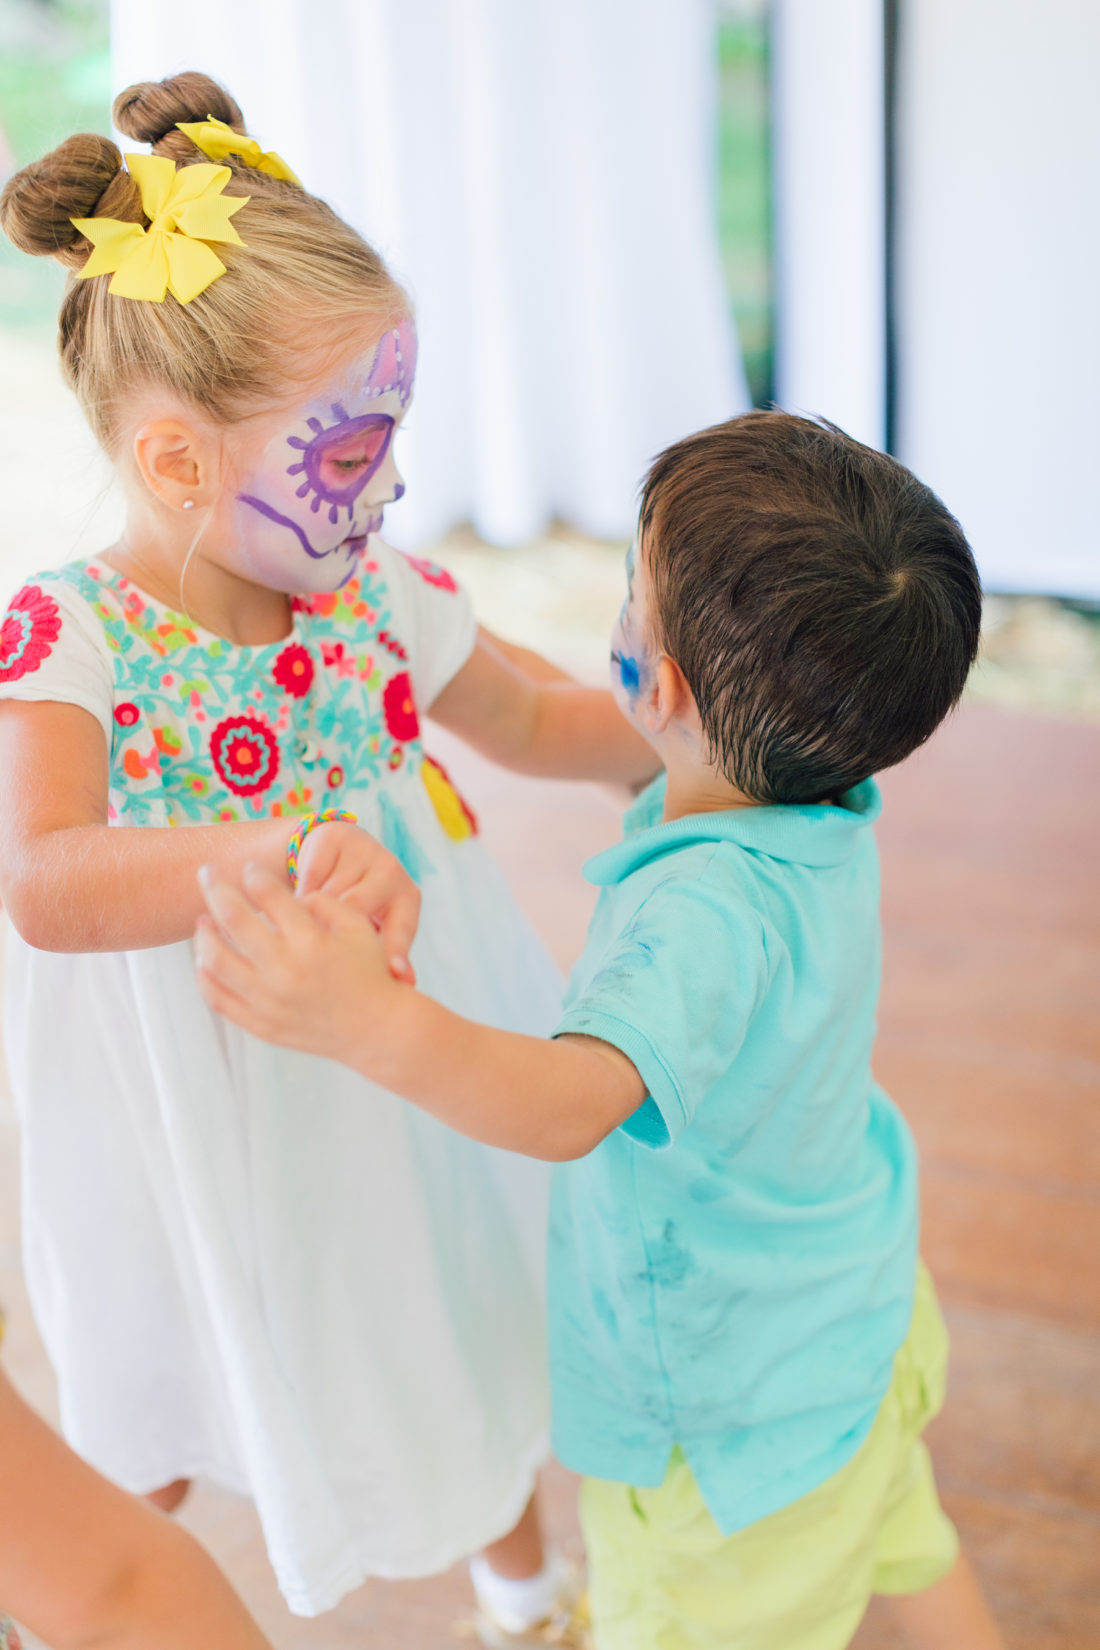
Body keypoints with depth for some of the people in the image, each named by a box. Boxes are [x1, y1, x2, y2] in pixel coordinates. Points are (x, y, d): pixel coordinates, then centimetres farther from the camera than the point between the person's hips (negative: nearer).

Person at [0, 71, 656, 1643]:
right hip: (208, 1130, -4)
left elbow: (538, 716, 9)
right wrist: (275, 850, -55)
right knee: (157, 1449, 20)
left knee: (466, 1343, 26)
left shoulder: (378, 596, -10)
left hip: (415, 1082, 4)